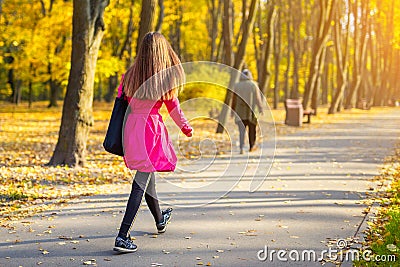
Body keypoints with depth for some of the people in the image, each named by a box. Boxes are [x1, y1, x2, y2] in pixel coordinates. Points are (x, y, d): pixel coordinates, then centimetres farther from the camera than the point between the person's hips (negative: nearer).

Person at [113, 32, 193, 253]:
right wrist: (185, 127, 18)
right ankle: (123, 236, -11)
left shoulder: (130, 75, 2)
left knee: (147, 175, 23)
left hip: (131, 127, 6)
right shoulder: (166, 77, -8)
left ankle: (160, 220, 45)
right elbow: (173, 107, 1)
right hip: (151, 129, -6)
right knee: (141, 182, -4)